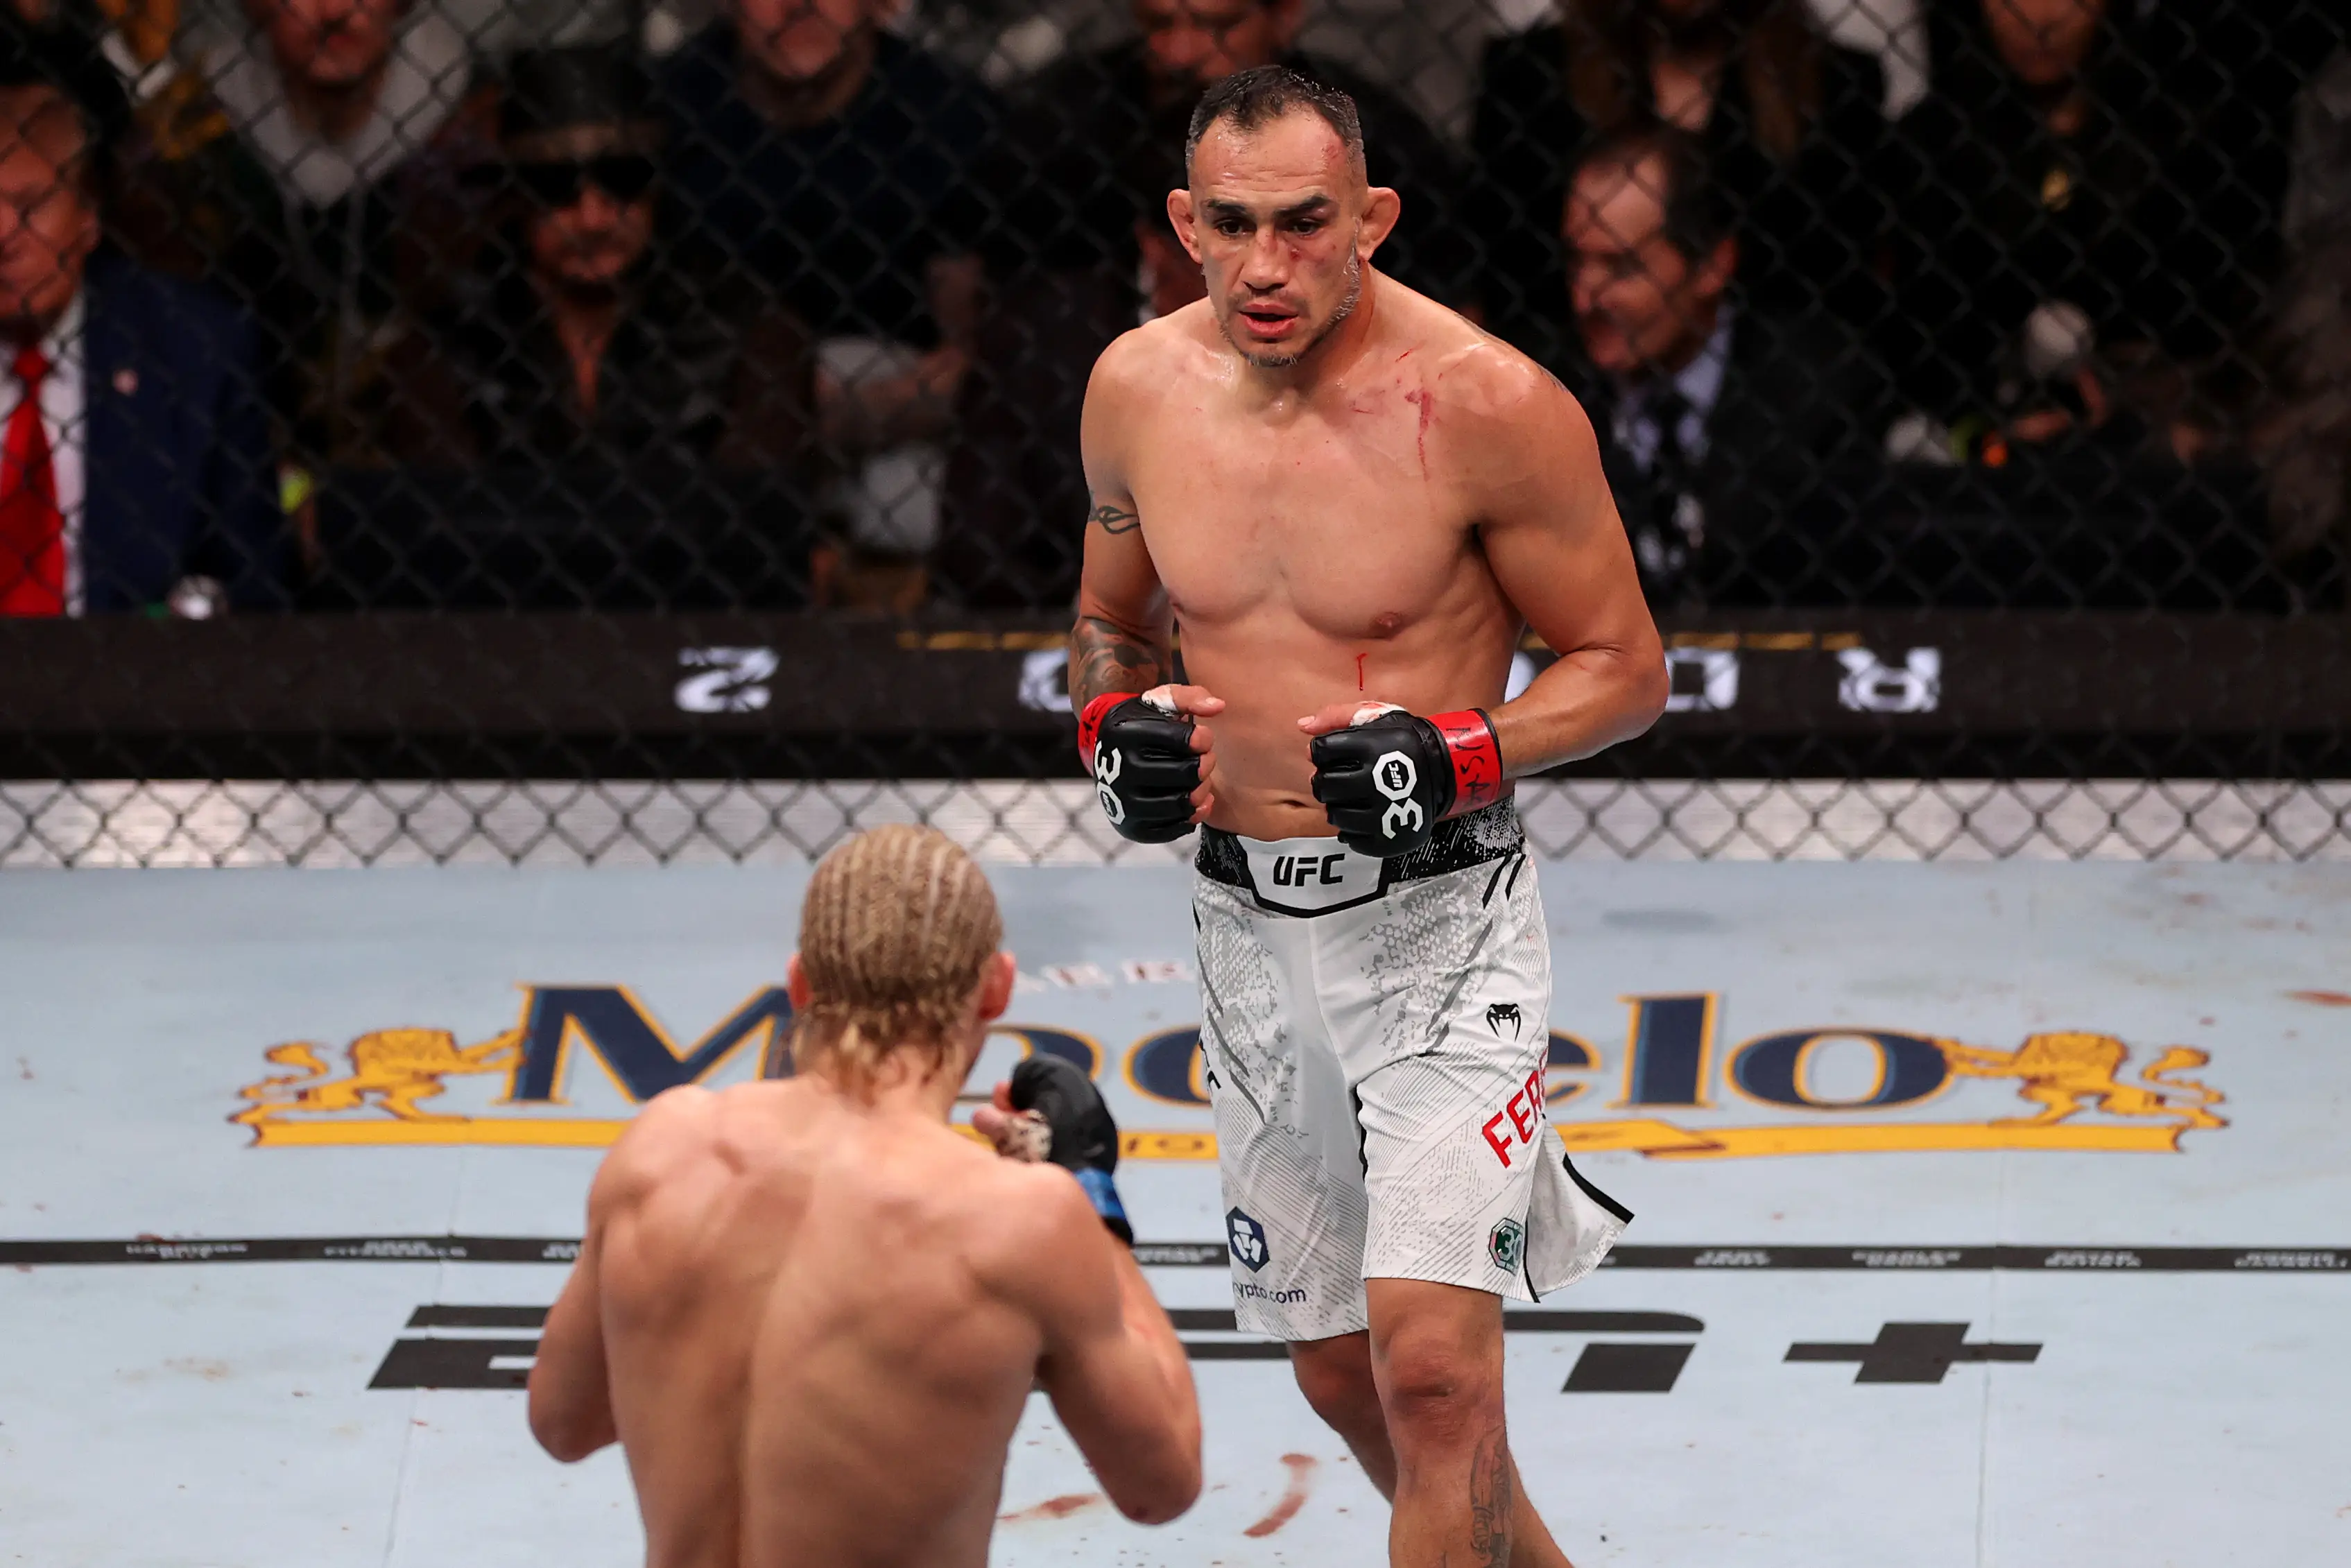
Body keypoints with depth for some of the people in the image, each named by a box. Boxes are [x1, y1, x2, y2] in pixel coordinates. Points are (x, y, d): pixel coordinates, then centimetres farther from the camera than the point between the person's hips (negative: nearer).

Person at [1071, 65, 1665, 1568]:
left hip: (1437, 924, -5)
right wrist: (1118, 724, -5)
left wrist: (1455, 755, -23)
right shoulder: (1139, 389, -1)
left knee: (1432, 1360, -17)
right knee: (1341, 1375, 14)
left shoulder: (1488, 404, -16)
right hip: (1250, 928, 5)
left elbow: (1624, 667, -7)